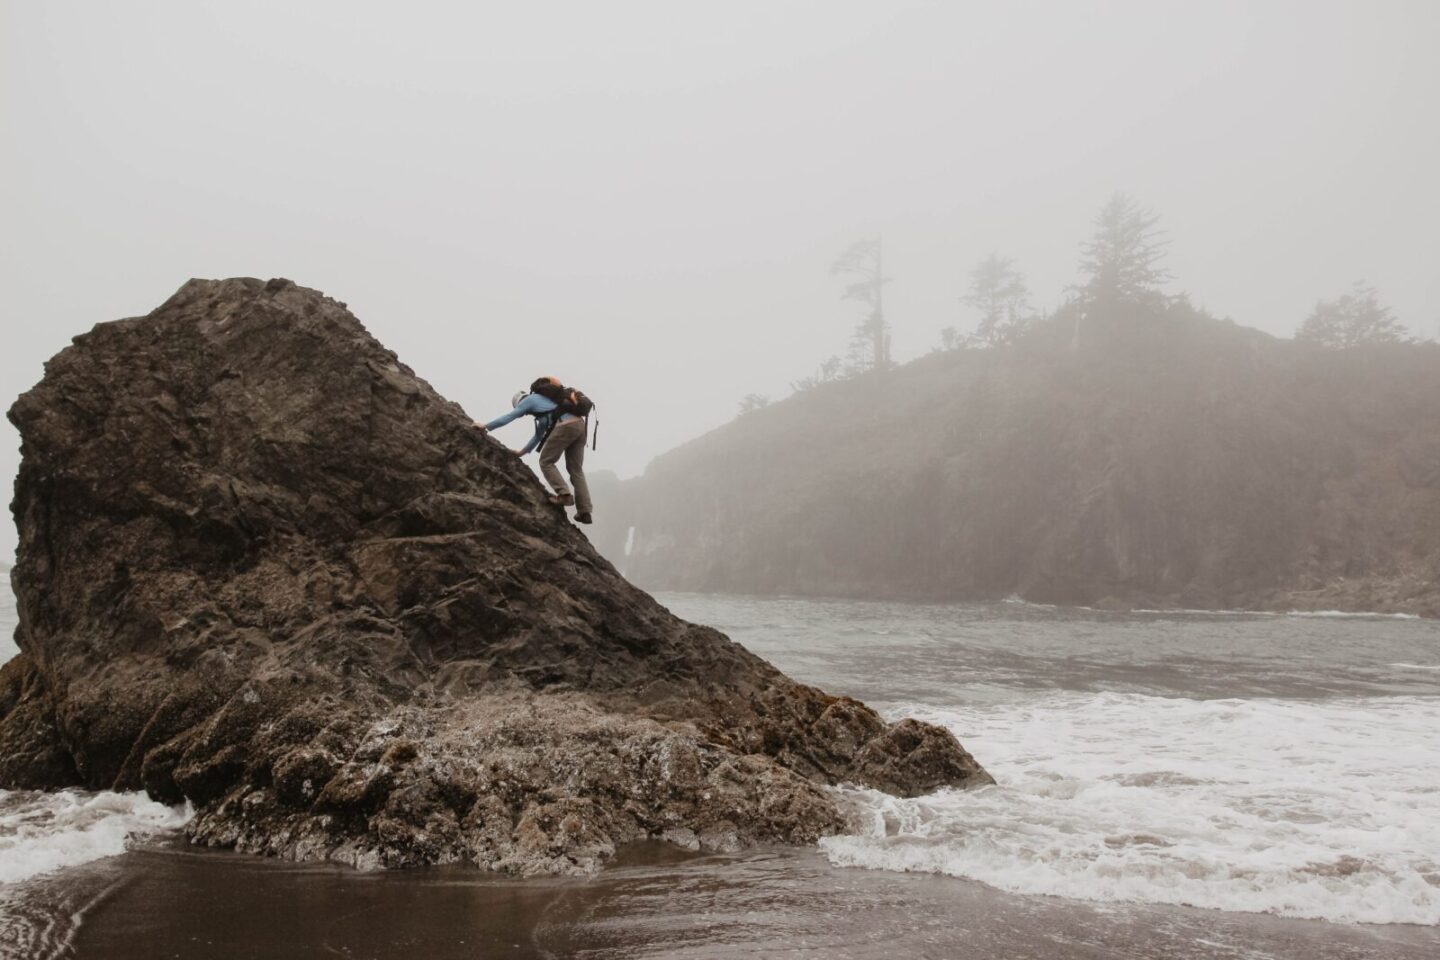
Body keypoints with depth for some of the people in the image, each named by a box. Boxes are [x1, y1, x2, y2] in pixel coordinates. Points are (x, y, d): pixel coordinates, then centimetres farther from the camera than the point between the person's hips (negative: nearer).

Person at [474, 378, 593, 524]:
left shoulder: (529, 400, 13)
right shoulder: (543, 399, 37)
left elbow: (509, 416, 17)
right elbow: (540, 434, 43)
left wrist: (486, 427, 28)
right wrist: (523, 451, 49)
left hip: (565, 426, -8)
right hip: (580, 425, 8)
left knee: (546, 462, 7)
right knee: (576, 469, 9)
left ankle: (564, 494, -6)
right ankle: (585, 511, 2)